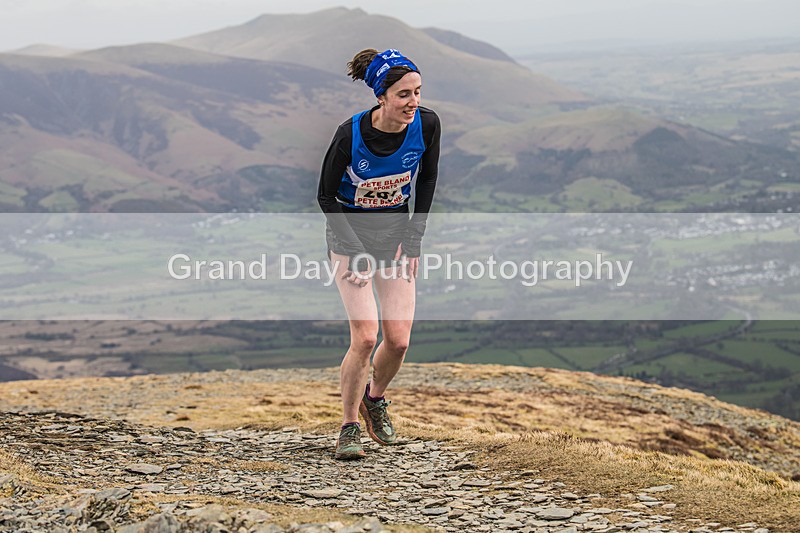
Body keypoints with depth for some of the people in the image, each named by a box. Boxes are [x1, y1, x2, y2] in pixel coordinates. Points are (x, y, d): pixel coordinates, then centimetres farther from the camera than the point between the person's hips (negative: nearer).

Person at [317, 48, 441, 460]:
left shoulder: (427, 124, -15)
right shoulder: (350, 134, -24)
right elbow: (326, 196, -12)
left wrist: (413, 240, -1)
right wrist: (357, 254, -16)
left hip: (397, 235, 3)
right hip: (351, 234, -3)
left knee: (398, 340, -3)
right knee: (365, 337, -15)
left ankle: (374, 398, 28)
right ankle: (349, 426, 3)